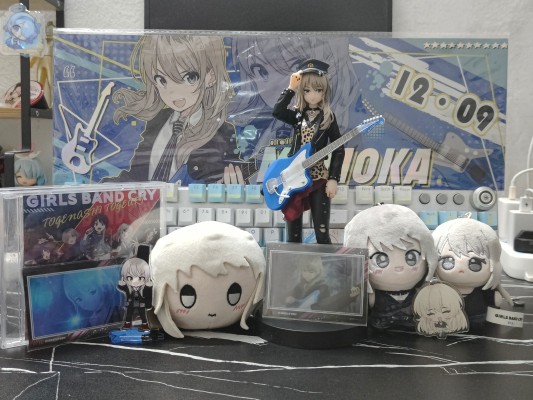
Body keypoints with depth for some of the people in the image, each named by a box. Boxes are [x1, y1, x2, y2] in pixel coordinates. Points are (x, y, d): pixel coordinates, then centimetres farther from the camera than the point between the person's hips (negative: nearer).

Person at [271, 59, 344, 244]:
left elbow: (338, 150, -3)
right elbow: (277, 111, -12)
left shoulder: (328, 117, -1)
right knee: (293, 234, 9)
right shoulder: (297, 115, 8)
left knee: (322, 233, -3)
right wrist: (290, 88, -12)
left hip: (318, 179, -3)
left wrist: (333, 179, -10)